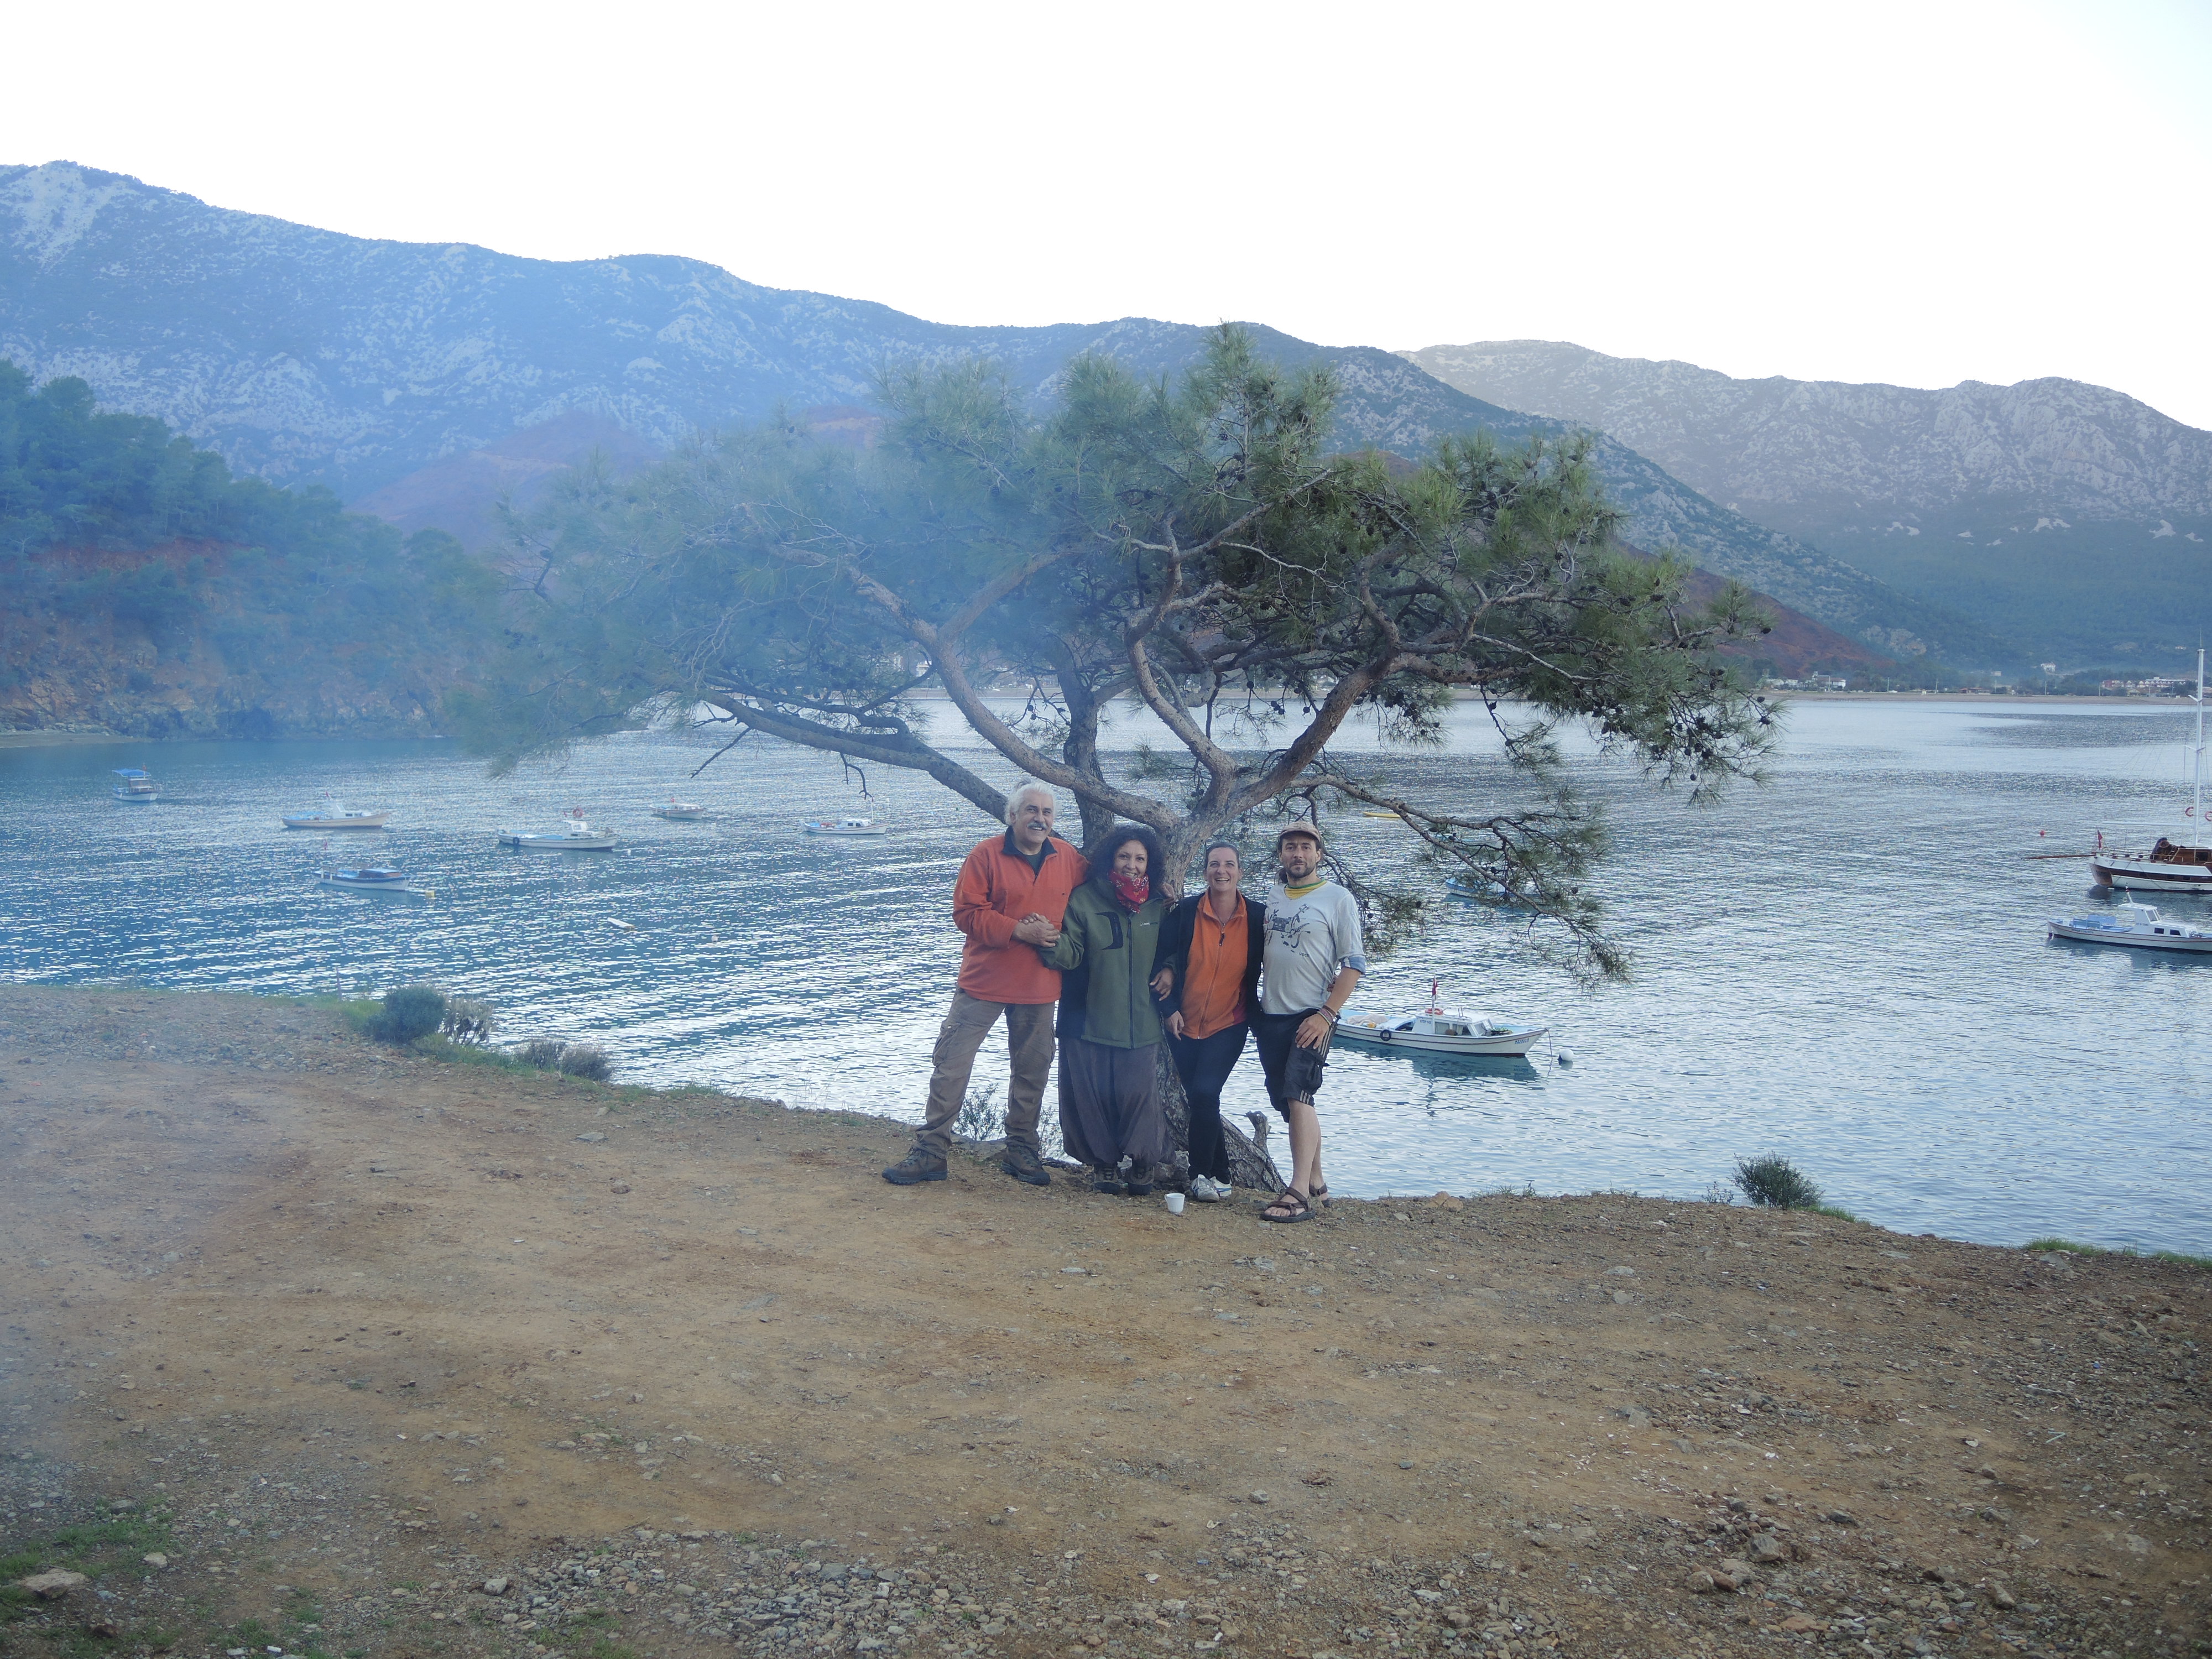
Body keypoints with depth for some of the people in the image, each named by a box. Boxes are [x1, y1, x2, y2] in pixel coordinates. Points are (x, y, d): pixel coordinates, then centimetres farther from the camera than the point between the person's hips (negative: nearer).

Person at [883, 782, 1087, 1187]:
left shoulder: (1069, 859, 4)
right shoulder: (987, 856, -7)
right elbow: (966, 913, -12)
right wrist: (1018, 931, -18)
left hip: (1039, 988, 3)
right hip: (983, 983, -3)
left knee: (1032, 1072, 11)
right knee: (951, 1065, -3)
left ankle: (1023, 1152, 25)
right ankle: (931, 1151, 3)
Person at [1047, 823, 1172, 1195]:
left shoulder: (1158, 907, 8)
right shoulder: (1084, 899, -1)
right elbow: (1072, 954, -9)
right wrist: (1053, 942, -29)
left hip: (1141, 1023, 1)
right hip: (1089, 1020, -1)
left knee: (1139, 1092, -6)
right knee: (1091, 1093, 0)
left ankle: (1142, 1162, 14)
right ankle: (1103, 1163, 18)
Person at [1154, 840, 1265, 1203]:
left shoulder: (1258, 916, -6)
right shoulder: (1185, 912, -7)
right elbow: (1162, 960, -3)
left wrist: (1257, 1014, -1)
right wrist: (1170, 1009, -7)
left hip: (1229, 1025, -2)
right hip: (1184, 1024, 2)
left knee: (1205, 1093, -17)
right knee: (1199, 1097, 5)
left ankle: (1203, 1174, -1)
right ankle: (1219, 1175, 21)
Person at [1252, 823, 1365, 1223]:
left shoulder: (1338, 899, -3)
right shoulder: (1270, 897, 13)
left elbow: (1354, 963, -8)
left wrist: (1327, 1014, -15)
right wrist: (1250, 1008, 9)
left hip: (1313, 1017, -6)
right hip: (1270, 1016, 6)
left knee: (1298, 1096, -19)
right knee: (1289, 1104, 9)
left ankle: (1299, 1193, -22)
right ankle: (1316, 1184, 21)